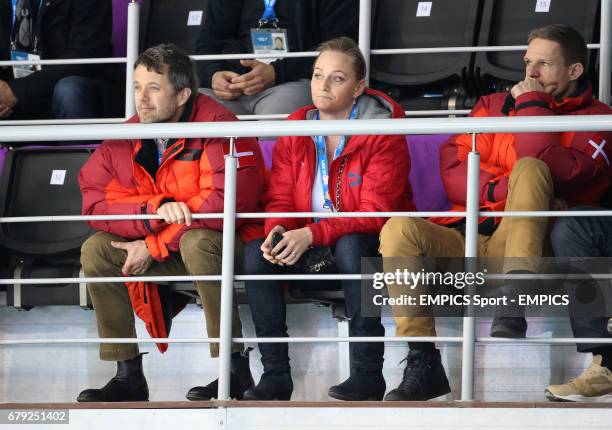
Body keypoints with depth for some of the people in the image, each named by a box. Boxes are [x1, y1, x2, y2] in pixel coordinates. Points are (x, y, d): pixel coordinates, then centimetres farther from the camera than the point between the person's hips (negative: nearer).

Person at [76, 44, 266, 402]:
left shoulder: (218, 125, -20)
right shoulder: (126, 138, -2)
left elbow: (226, 201, -29)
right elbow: (96, 203, -8)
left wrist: (155, 245, -23)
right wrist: (156, 209, -28)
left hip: (230, 242, -6)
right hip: (164, 255, 6)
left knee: (196, 242, -37)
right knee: (96, 250, -10)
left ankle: (236, 369, -29)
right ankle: (128, 376, -6)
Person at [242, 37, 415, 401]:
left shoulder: (383, 131, -12)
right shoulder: (296, 129, 5)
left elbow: (375, 213, -20)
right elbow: (280, 199, 3)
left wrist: (311, 234, -32)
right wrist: (277, 230, -22)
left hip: (371, 249, -5)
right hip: (311, 254, 5)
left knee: (350, 245, -37)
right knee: (255, 253, -21)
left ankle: (368, 373, -31)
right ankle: (276, 374, -19)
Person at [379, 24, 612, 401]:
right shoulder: (494, 105, 22)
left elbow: (550, 172, -11)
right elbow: (452, 173, 8)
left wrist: (532, 102, -2)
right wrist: (506, 190, -9)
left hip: (524, 246, -4)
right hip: (466, 240, 4)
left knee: (529, 169, -28)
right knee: (399, 229, -24)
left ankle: (514, 305, -40)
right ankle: (423, 364, -28)